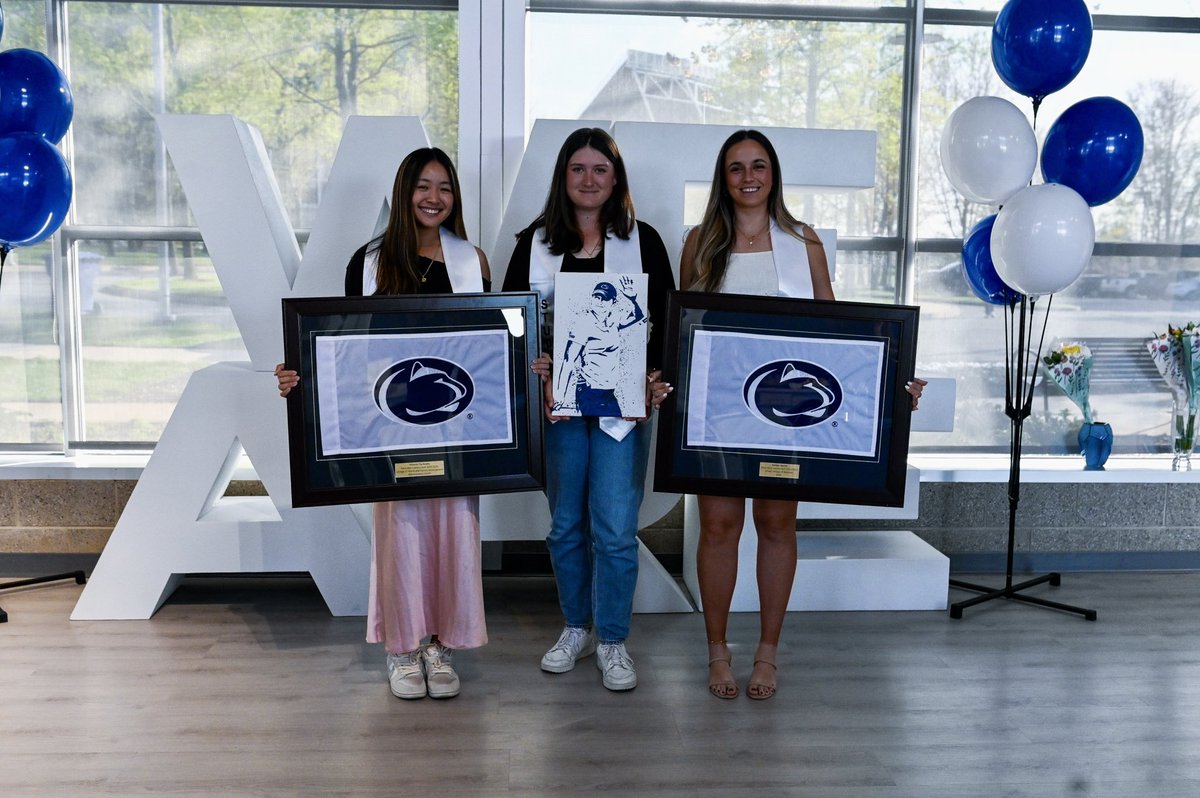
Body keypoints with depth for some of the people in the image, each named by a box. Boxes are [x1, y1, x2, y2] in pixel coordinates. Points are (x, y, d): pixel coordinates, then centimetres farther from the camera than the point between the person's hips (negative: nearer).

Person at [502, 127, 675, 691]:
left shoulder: (642, 241, 4)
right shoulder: (536, 241, 7)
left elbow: (666, 321, 3)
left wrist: (654, 378, -11)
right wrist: (531, 368, -11)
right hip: (556, 403, 2)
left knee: (615, 529, -2)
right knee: (565, 524, 13)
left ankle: (612, 640, 14)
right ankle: (576, 628, 29)